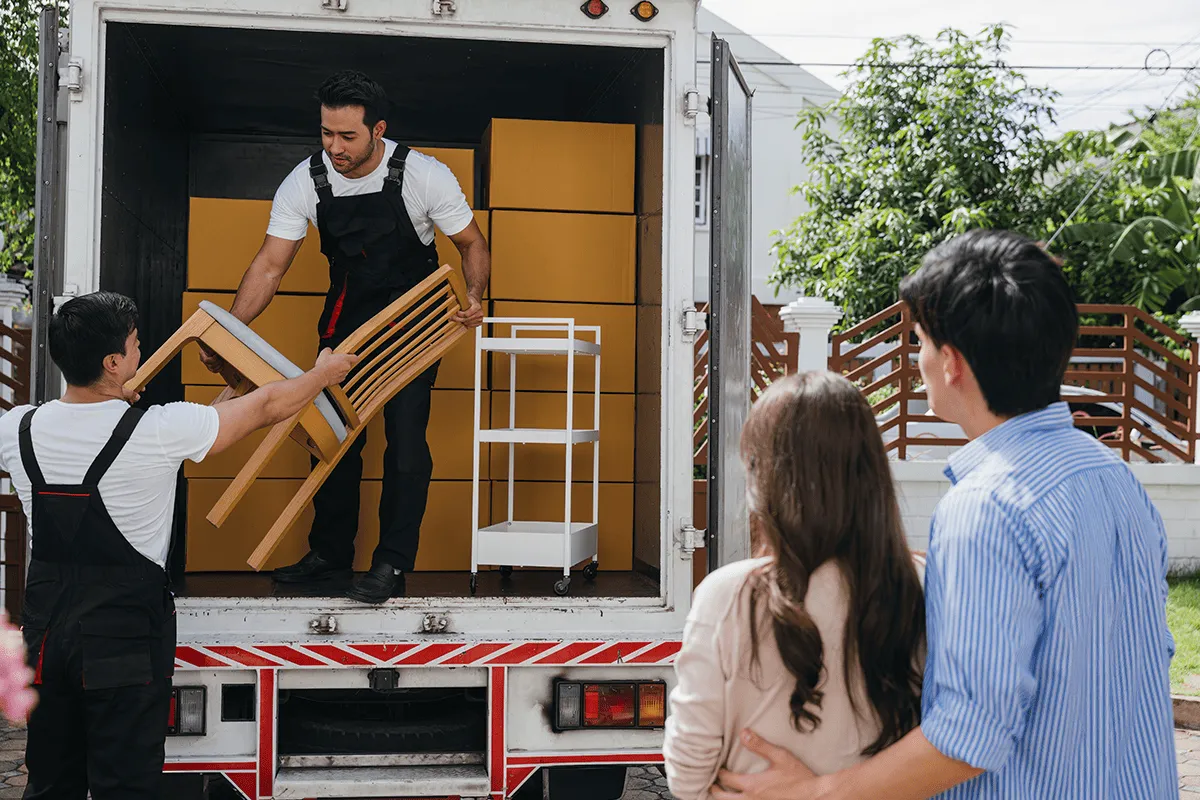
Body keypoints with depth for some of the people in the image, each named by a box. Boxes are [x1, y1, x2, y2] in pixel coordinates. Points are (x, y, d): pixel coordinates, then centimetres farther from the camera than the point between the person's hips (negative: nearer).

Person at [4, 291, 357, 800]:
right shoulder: (159, 432, -17)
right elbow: (268, 406, -4)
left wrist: (116, 398, 35)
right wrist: (324, 373, 14)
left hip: (45, 627, 5)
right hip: (125, 633, -5)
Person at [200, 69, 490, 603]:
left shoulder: (424, 176, -21)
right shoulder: (306, 182, -14)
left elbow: (472, 245, -9)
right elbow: (269, 266, -12)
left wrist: (474, 295, -29)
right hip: (346, 315, 4)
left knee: (405, 438, -10)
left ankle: (392, 565, -1)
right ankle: (330, 555, 20)